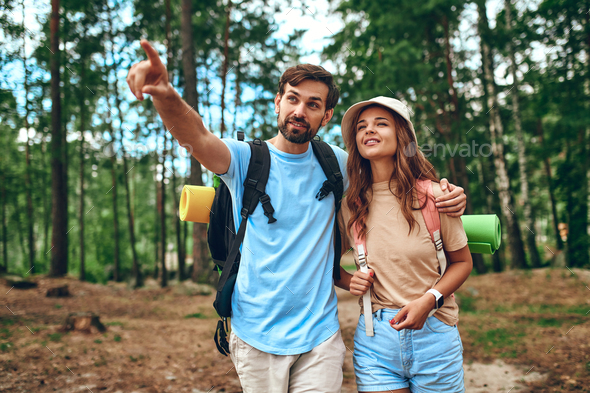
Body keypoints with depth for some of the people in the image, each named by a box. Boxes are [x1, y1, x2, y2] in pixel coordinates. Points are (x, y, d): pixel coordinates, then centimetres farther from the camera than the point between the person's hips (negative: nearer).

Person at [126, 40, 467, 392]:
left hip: (320, 334, 2)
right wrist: (166, 97, -50)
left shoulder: (334, 163, 2)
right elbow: (196, 137, -28)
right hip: (256, 335, -1)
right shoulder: (247, 159, -8)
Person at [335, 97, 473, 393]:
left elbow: (462, 261, 2)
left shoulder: (433, 195, -7)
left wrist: (429, 299, -13)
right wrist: (350, 281, -8)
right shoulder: (349, 204, -1)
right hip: (375, 338, 1)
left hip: (434, 334, -1)